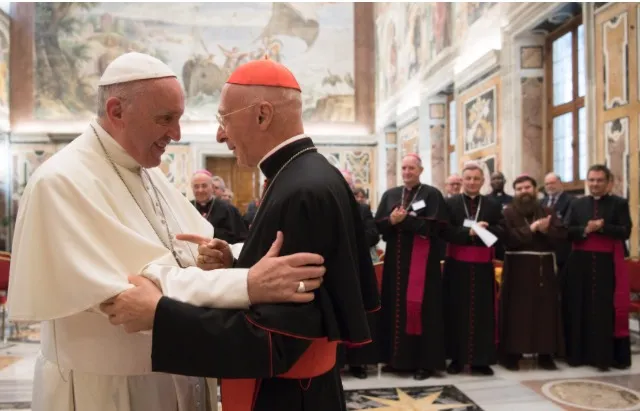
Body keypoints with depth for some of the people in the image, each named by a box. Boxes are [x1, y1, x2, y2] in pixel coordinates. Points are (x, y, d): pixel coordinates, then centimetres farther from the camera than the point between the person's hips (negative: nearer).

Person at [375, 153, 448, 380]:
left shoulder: (432, 194, -1)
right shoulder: (390, 195, 12)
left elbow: (434, 226, -12)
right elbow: (378, 224, 5)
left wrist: (405, 219, -17)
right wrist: (392, 220, -16)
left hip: (422, 260, -4)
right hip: (396, 258, 4)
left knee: (420, 307, -3)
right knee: (395, 306, 7)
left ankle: (425, 361, 6)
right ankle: (396, 357, 18)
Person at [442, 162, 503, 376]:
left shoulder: (493, 205, 9)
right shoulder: (450, 203, 3)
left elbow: (500, 232, -1)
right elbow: (446, 232, -8)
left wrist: (483, 230, -17)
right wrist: (469, 232, -18)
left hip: (482, 266, 1)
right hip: (457, 266, -1)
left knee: (483, 313, 4)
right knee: (457, 312, 3)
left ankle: (481, 360, 13)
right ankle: (457, 358, 12)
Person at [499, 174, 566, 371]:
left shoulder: (548, 212, 11)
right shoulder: (508, 213, 0)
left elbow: (562, 234, 0)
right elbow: (507, 238, -14)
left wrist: (545, 230, -16)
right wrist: (531, 229, -15)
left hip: (544, 267, 4)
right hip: (518, 268, -3)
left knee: (546, 309, 5)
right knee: (517, 311, -1)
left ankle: (546, 354, 14)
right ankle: (512, 354, 6)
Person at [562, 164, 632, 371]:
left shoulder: (619, 203, 3)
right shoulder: (577, 204, 10)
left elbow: (625, 231, -6)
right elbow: (565, 231, 1)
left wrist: (601, 227, -17)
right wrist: (585, 230, -15)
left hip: (608, 263, -2)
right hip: (581, 263, 2)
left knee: (607, 309, -2)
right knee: (580, 308, 4)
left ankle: (606, 355, 6)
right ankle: (579, 353, 13)